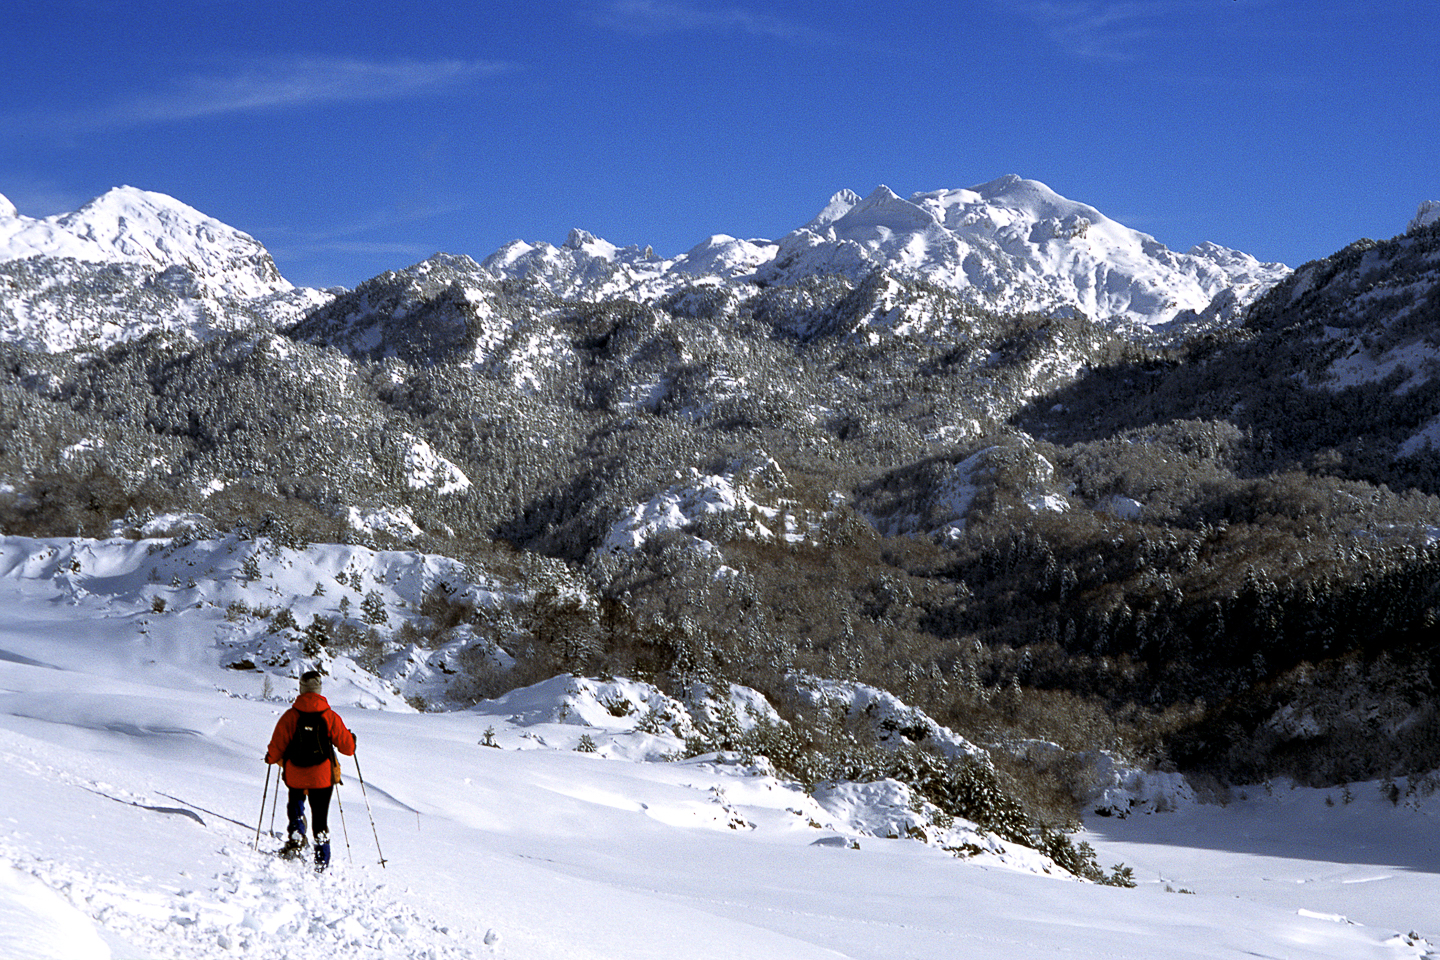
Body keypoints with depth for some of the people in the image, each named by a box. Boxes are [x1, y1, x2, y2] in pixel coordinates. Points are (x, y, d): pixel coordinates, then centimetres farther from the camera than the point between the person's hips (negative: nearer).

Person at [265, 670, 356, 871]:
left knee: (296, 801, 30)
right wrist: (351, 740, 22)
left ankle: (296, 837, 8)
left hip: (296, 776, 0)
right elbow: (347, 747, -1)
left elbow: (277, 748, -4)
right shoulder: (330, 717, -7)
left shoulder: (289, 717, -8)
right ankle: (322, 864, 7)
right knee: (320, 820, 9)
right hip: (322, 777, 0)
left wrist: (271, 758, 19)